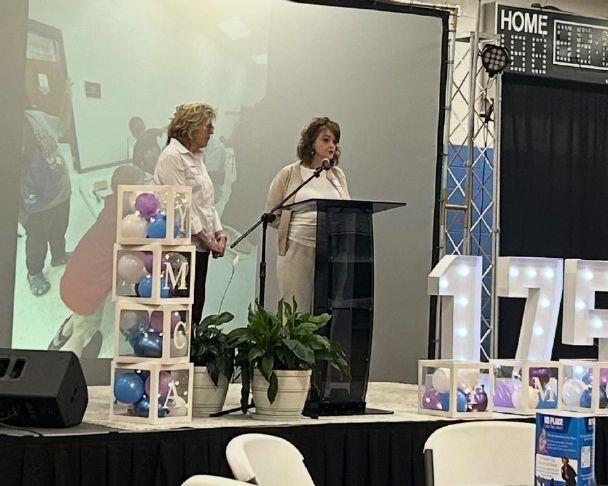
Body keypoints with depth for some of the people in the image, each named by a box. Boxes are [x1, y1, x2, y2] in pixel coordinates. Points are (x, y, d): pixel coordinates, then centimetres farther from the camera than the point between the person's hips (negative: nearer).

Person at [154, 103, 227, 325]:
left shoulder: (196, 157, 19)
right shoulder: (172, 157, -9)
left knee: (195, 308, 7)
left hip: (200, 246, 9)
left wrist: (219, 233, 6)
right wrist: (205, 239, -14)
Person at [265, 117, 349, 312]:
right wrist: (291, 229, -3)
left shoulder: (338, 175, 13)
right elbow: (272, 215, 7)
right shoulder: (290, 174, 4)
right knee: (297, 311, -1)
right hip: (298, 247, -3)